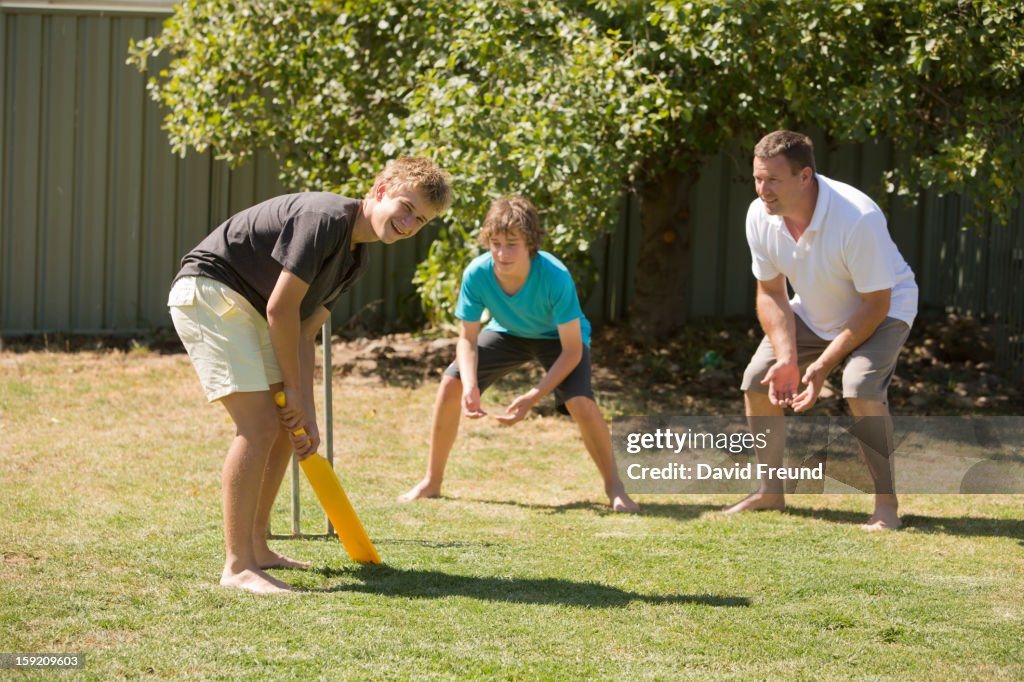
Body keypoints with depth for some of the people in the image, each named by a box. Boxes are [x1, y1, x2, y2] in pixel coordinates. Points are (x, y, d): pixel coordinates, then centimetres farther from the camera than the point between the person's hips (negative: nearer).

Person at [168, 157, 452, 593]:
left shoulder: (355, 258, 11)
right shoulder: (326, 218, -21)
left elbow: (303, 332, 10)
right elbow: (281, 308, -20)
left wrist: (306, 410, 2)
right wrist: (294, 388, -9)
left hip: (243, 307, 11)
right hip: (207, 291, -11)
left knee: (285, 424, 14)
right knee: (260, 423, -18)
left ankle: (256, 548, 24)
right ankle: (238, 567, -16)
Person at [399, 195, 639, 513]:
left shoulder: (555, 277, -38)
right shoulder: (476, 274, -30)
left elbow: (572, 350, -31)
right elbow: (468, 339, -17)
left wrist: (533, 397, -40)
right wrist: (470, 386, -35)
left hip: (557, 337, -3)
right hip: (508, 332, 3)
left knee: (579, 400, -29)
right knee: (451, 383, -14)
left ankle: (614, 487, -10)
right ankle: (432, 483, 4)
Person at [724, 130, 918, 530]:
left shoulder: (858, 218, -37)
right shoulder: (759, 216, -18)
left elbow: (875, 303, -29)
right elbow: (770, 293, -5)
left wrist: (824, 365, -30)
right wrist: (786, 358, -19)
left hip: (883, 308, -6)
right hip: (812, 313, 6)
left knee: (861, 385, -30)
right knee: (757, 380, -4)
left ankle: (886, 504, -19)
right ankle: (770, 493, 14)